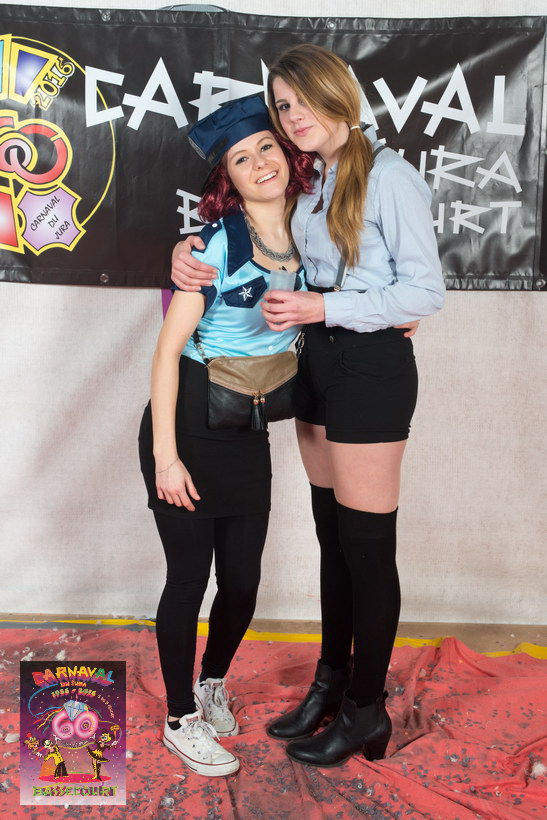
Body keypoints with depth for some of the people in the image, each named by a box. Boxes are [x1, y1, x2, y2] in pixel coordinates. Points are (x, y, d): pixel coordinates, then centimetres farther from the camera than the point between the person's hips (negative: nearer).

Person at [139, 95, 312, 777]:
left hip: (249, 432, 5)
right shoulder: (218, 243, -14)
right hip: (188, 423, -5)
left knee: (242, 580, 11)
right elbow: (167, 348, -14)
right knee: (189, 577, 6)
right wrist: (164, 454, -18)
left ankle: (212, 684, 41)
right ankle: (181, 719, 28)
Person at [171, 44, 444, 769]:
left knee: (366, 544, 2)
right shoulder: (311, 182, 12)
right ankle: (331, 682, 31)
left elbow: (425, 290, -14)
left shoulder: (388, 176, -10)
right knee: (333, 535, 15)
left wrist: (321, 308, -18)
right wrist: (194, 245, 3)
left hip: (372, 364, -7)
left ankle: (366, 709, 19)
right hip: (317, 363, 8)